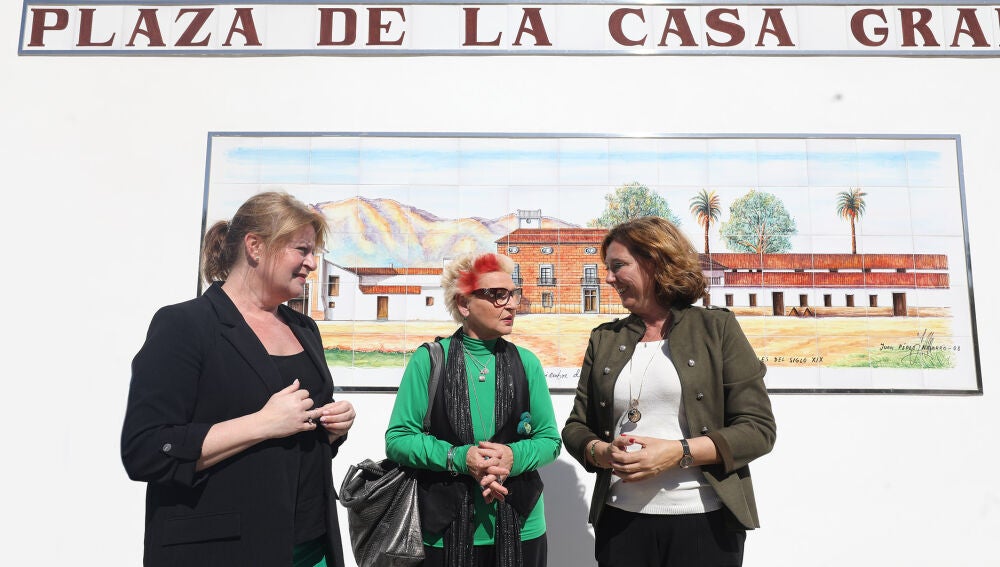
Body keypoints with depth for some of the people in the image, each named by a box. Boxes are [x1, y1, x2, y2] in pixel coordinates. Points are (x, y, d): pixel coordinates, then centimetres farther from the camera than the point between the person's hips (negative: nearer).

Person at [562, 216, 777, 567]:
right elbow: (576, 427, 10)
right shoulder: (604, 339, 7)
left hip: (706, 521, -2)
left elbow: (759, 428, -5)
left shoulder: (717, 327, -1)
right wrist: (601, 452, -11)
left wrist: (679, 452, -17)